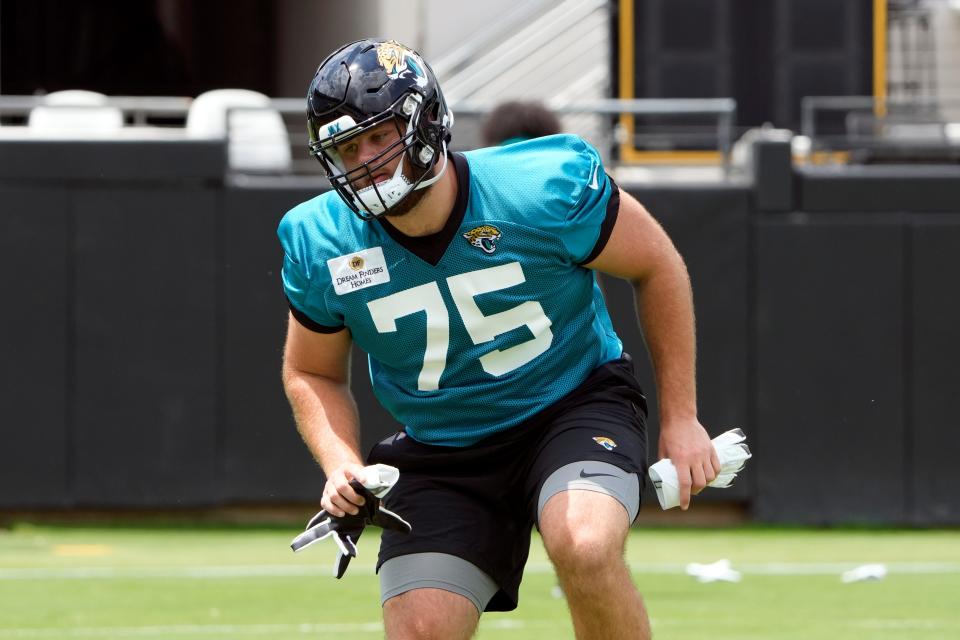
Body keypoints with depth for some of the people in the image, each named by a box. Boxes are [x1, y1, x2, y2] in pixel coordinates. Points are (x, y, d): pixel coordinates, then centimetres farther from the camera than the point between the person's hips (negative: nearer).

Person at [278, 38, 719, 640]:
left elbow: (657, 266, -4)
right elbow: (313, 374, 8)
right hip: (439, 454, 3)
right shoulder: (320, 245, -11)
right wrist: (341, 465, -12)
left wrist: (680, 417, -2)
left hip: (577, 404, -3)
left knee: (584, 547, -33)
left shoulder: (546, 187, -21)